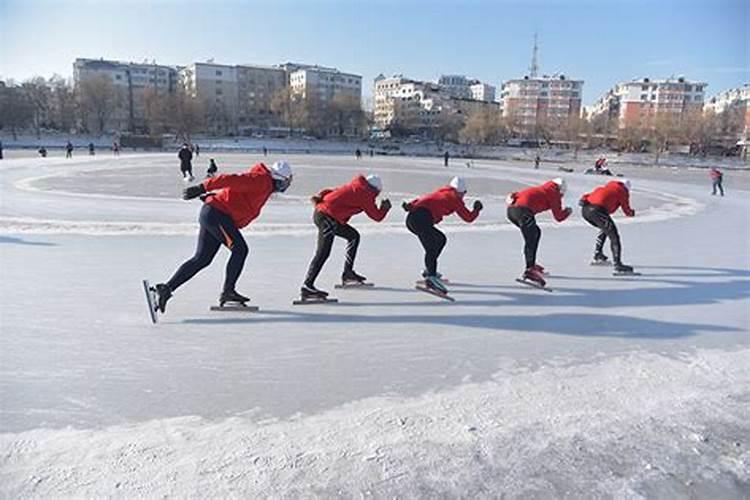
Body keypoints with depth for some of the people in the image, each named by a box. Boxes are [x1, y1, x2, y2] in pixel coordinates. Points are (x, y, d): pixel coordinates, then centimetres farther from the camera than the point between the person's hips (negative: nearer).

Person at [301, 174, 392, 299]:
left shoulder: (354, 187, 20)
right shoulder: (365, 193, -5)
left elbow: (331, 191, 18)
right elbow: (376, 216, 1)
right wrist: (385, 207, 17)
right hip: (327, 217, -10)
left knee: (353, 236, 20)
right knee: (323, 253, -16)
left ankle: (348, 273, 23)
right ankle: (307, 287, -22)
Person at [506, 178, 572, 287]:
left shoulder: (543, 189, 32)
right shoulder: (554, 192, 11)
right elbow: (558, 217, 12)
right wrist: (567, 211, 29)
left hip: (511, 209, 9)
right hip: (523, 210, -9)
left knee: (535, 232, 23)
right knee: (530, 241, -14)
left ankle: (531, 264, 26)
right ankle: (529, 270, -29)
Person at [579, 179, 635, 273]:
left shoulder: (609, 185, 32)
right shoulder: (623, 192, 14)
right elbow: (627, 211, 18)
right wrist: (632, 212, 37)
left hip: (584, 209, 7)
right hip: (597, 210, -7)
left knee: (605, 228, 31)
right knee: (614, 236, 0)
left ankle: (597, 255, 28)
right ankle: (617, 264, -10)